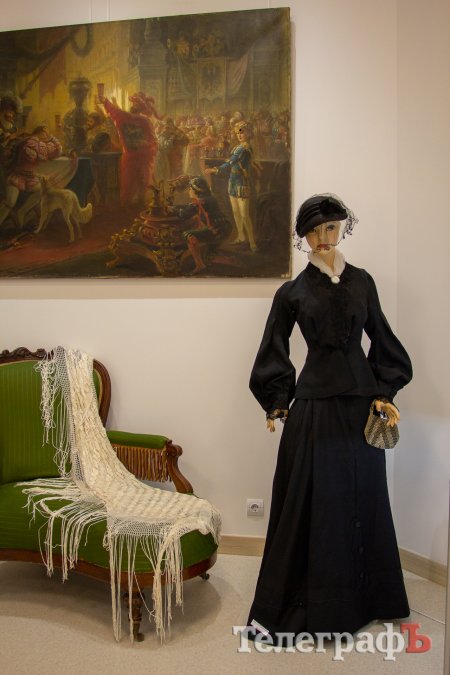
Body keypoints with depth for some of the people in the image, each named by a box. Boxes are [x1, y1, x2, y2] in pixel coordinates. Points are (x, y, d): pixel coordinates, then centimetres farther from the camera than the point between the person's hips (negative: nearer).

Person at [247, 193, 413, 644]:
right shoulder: (292, 292, 2)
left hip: (362, 403, 3)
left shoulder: (362, 282, 9)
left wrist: (384, 394, 3)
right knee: (311, 504, 1)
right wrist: (277, 402, 2)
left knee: (363, 499, 13)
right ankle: (290, 606, 15)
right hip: (315, 407, -3)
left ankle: (361, 597, 32)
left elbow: (383, 341, 12)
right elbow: (273, 355, 6)